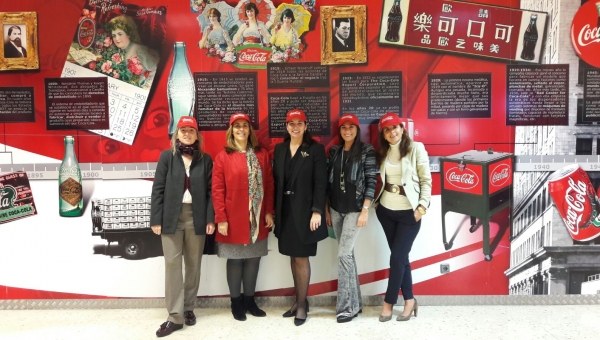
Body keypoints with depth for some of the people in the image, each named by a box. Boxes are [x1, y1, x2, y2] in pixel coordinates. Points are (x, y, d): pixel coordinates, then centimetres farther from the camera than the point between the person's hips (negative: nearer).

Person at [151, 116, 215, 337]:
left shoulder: (205, 159, 6)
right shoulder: (167, 156, 3)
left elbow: (210, 191, 4)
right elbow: (158, 189, 0)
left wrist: (210, 219, -4)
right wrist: (156, 219, -6)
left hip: (196, 217, 1)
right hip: (171, 217, -1)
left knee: (193, 264, 9)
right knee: (172, 264, -1)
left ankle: (188, 308, 25)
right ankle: (175, 316, 5)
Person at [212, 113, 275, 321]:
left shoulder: (262, 155, 6)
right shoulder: (223, 157, -4)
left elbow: (269, 185, 7)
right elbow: (217, 190, -6)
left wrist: (269, 212, 2)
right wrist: (221, 219, -11)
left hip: (257, 219, 3)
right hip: (233, 220, -3)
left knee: (253, 259, 11)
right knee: (235, 260, 7)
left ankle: (249, 300, 26)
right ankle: (236, 302, 22)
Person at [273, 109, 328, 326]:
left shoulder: (315, 149, -4)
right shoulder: (279, 149, 10)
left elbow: (320, 183, -9)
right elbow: (276, 181, 9)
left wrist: (317, 211, -16)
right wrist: (273, 210, 6)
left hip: (304, 210, -5)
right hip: (285, 210, 5)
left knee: (301, 257, 0)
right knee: (293, 256, 11)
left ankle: (302, 304, 13)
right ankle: (299, 300, 23)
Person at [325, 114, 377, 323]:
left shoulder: (366, 151, -5)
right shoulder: (334, 151, 9)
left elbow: (371, 181, -9)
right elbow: (328, 181, 11)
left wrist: (365, 210, -14)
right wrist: (326, 209, 10)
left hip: (355, 209, -5)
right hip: (336, 209, 5)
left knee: (344, 254, -10)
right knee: (347, 254, 9)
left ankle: (347, 306, 1)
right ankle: (355, 302, 20)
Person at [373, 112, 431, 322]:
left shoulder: (416, 149, -8)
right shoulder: (382, 153, 7)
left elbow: (426, 180, -8)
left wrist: (422, 206, -13)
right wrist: (374, 201, 1)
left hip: (409, 212, -5)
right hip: (386, 211, 5)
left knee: (397, 257, -3)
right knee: (400, 256, 11)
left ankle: (389, 302, 11)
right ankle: (409, 299, 23)